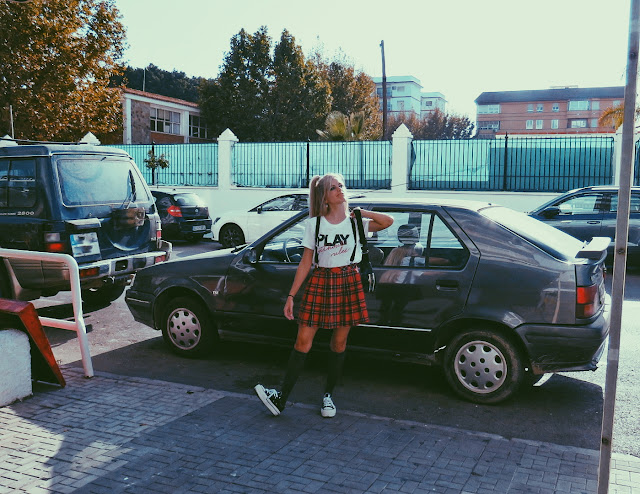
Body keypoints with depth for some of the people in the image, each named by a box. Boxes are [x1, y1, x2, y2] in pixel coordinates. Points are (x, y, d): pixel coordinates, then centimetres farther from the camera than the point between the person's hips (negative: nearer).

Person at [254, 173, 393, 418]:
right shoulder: (314, 224, 3)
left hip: (349, 282, 0)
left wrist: (360, 212, -7)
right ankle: (281, 397, 1)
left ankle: (328, 395, 24)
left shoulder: (355, 222, 3)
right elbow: (306, 262, 2)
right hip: (320, 282, 0)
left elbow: (388, 221, -12)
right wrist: (291, 295, -1)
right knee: (303, 341, -4)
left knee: (339, 343, 8)